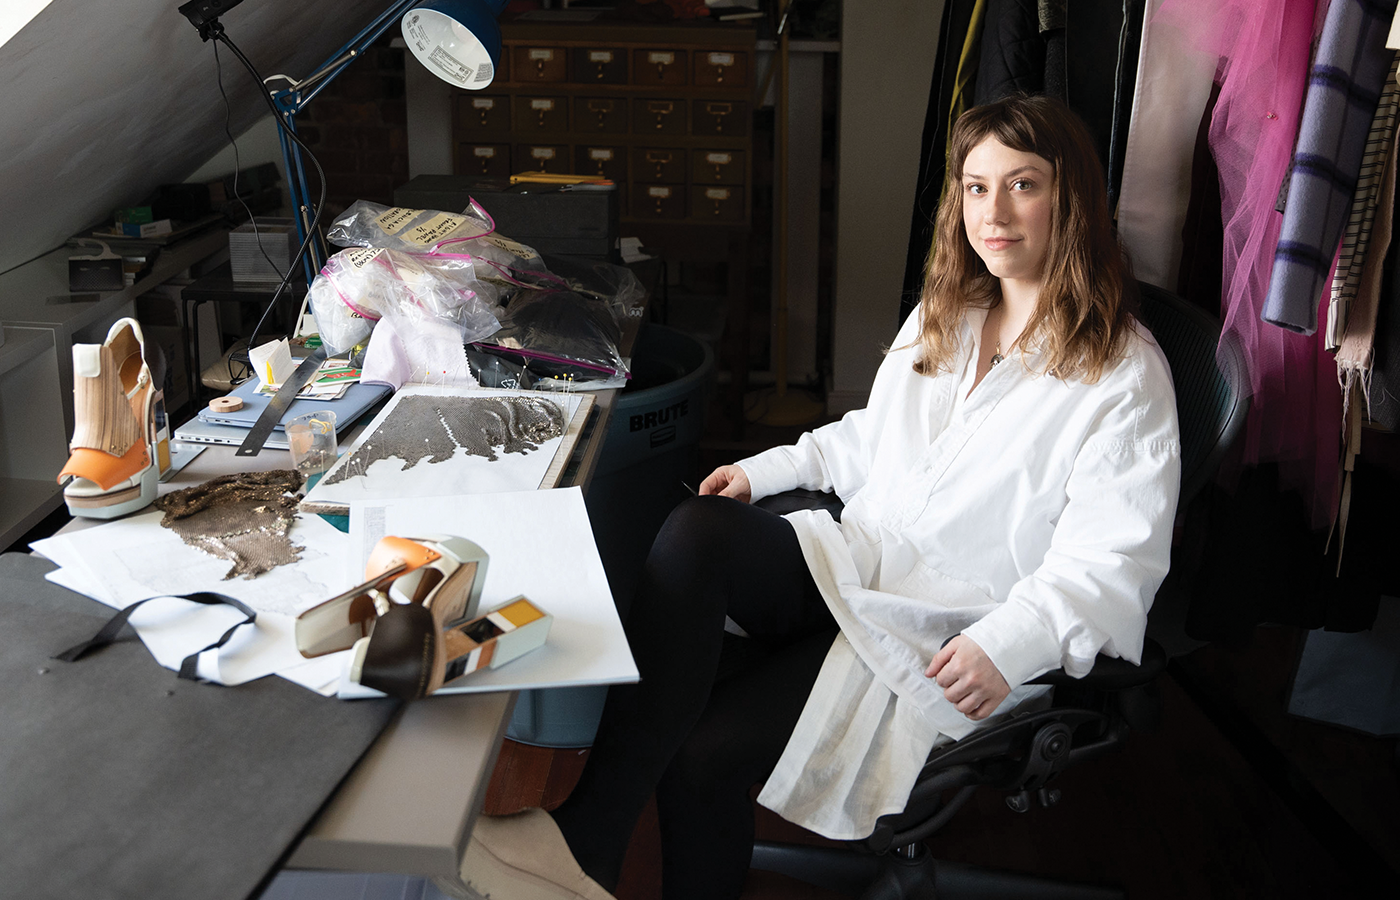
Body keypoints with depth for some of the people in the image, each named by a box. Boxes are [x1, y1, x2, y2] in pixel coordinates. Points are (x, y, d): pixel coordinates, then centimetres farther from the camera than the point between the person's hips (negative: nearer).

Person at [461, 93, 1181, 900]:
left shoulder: (1124, 372, -6)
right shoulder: (945, 316, 17)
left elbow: (1111, 563, -13)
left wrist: (1008, 646, -27)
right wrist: (768, 469, 20)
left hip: (946, 640, -6)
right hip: (859, 563, 6)